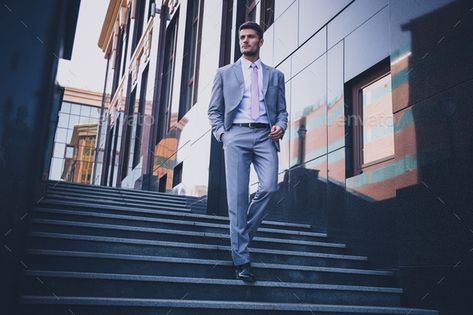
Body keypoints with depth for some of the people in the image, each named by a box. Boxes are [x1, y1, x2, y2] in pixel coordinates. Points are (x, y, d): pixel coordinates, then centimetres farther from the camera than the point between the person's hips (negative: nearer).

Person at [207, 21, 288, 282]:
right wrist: (221, 132, -3)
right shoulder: (224, 73, 18)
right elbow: (214, 110, 14)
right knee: (237, 196, -7)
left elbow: (282, 110, 18)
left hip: (265, 136, 1)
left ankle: (243, 234, 8)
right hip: (236, 135, -1)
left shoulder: (275, 75, 21)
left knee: (269, 187, -18)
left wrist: (280, 126, -3)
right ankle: (241, 260, -4)